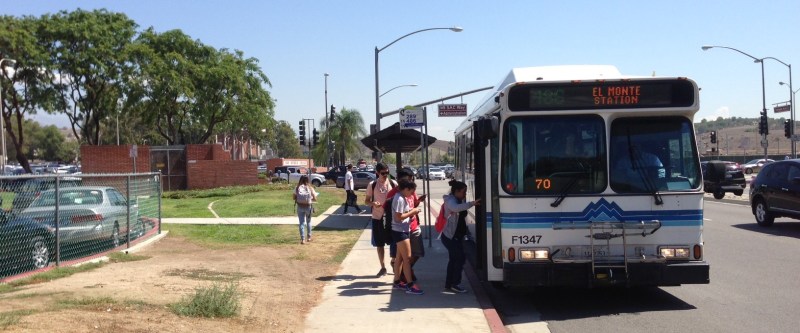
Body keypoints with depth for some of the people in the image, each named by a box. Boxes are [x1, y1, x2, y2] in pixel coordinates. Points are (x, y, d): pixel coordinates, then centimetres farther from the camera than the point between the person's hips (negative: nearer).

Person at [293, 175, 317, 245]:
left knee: (302, 223, 3)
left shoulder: (297, 188, -4)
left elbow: (293, 197, -3)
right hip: (308, 206, 0)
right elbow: (315, 199, -6)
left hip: (300, 207, 0)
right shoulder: (310, 188, -5)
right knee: (308, 222, 20)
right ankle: (309, 237, 27)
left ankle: (302, 239, -6)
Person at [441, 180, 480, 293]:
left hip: (456, 236, 10)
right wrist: (472, 203, -43)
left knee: (454, 259, 13)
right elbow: (456, 208, -38)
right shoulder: (450, 200, -15)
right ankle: (455, 284, -4)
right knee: (461, 257, -10)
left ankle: (449, 284, 21)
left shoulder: (460, 200, 14)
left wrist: (466, 230, 6)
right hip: (450, 236, -10)